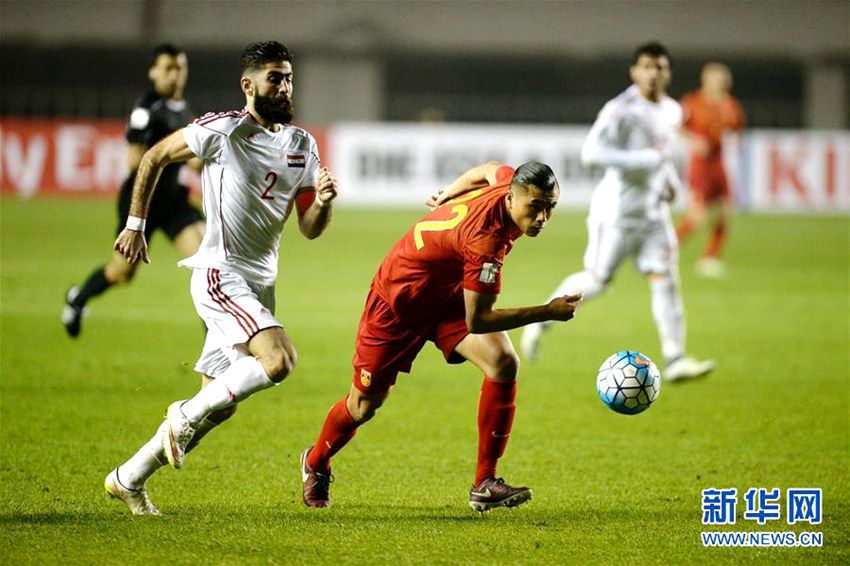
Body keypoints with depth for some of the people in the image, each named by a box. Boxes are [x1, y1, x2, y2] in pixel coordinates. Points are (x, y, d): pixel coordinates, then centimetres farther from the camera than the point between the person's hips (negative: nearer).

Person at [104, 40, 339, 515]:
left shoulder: (303, 146, 8)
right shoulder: (222, 130, -10)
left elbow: (310, 229, 8)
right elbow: (154, 158, 3)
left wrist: (323, 201, -13)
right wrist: (135, 225, 5)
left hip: (260, 284, 7)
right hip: (220, 276, -7)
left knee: (220, 406, 9)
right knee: (280, 360, -27)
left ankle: (130, 479, 22)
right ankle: (187, 416, -8)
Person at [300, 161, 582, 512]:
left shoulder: (510, 181, -17)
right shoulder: (485, 236, -41)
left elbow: (488, 169, 10)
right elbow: (477, 321, -35)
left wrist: (447, 196, 28)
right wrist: (547, 312, -34)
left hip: (450, 292, 7)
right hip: (400, 300, -7)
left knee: (504, 364, -18)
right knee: (365, 404, 9)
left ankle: (484, 484, -12)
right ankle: (316, 463, 41)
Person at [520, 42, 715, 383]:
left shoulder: (672, 111, 9)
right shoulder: (621, 111, -17)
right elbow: (591, 152, -27)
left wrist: (669, 179, 10)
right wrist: (646, 160, -28)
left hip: (654, 211, 6)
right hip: (617, 210, -6)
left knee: (665, 278, -5)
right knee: (597, 280, 2)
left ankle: (675, 359, -7)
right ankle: (541, 322, 24)